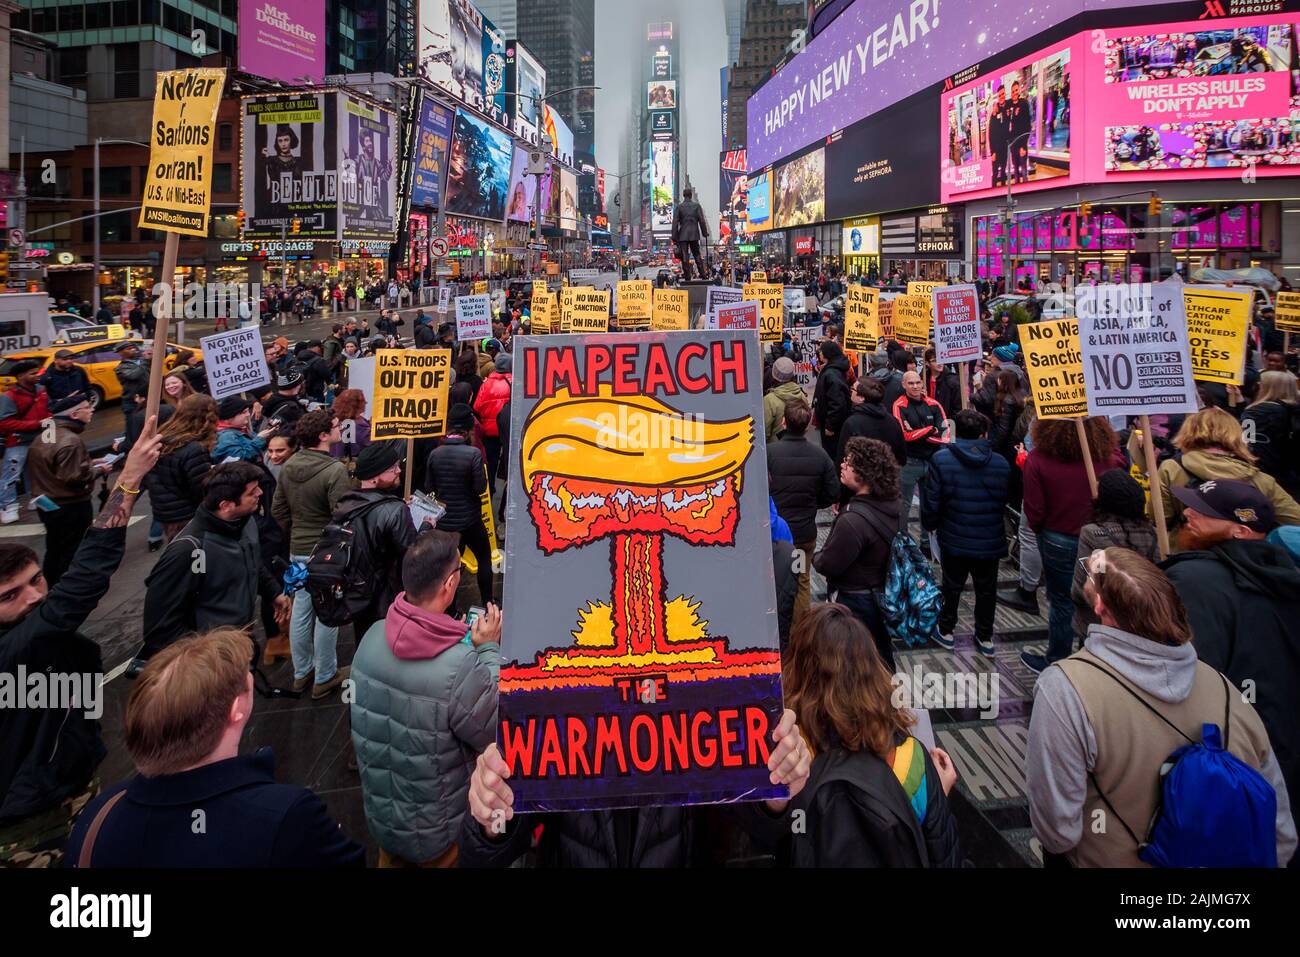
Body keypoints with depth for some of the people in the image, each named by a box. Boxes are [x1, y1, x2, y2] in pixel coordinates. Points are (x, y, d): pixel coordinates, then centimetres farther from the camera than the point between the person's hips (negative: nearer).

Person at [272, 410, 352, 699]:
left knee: (301, 610, 16)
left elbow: (278, 509, 9)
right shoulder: (335, 470, -22)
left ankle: (301, 673, 29)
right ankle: (324, 678, 15)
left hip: (298, 550, 7)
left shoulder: (288, 466, 2)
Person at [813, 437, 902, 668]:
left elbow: (828, 565, -22)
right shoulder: (892, 505, -5)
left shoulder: (854, 520, -31)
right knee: (881, 654, 24)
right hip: (883, 596, 8)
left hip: (854, 603, -8)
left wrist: (815, 558, -1)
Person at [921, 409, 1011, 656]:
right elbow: (1006, 500, 4)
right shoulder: (1001, 464, -7)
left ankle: (946, 630, 35)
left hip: (954, 540, -1)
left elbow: (931, 502, -13)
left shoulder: (941, 459, -16)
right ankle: (985, 637, 31)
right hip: (991, 542, 1)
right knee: (986, 589, 19)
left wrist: (929, 525, 5)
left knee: (952, 585, 19)